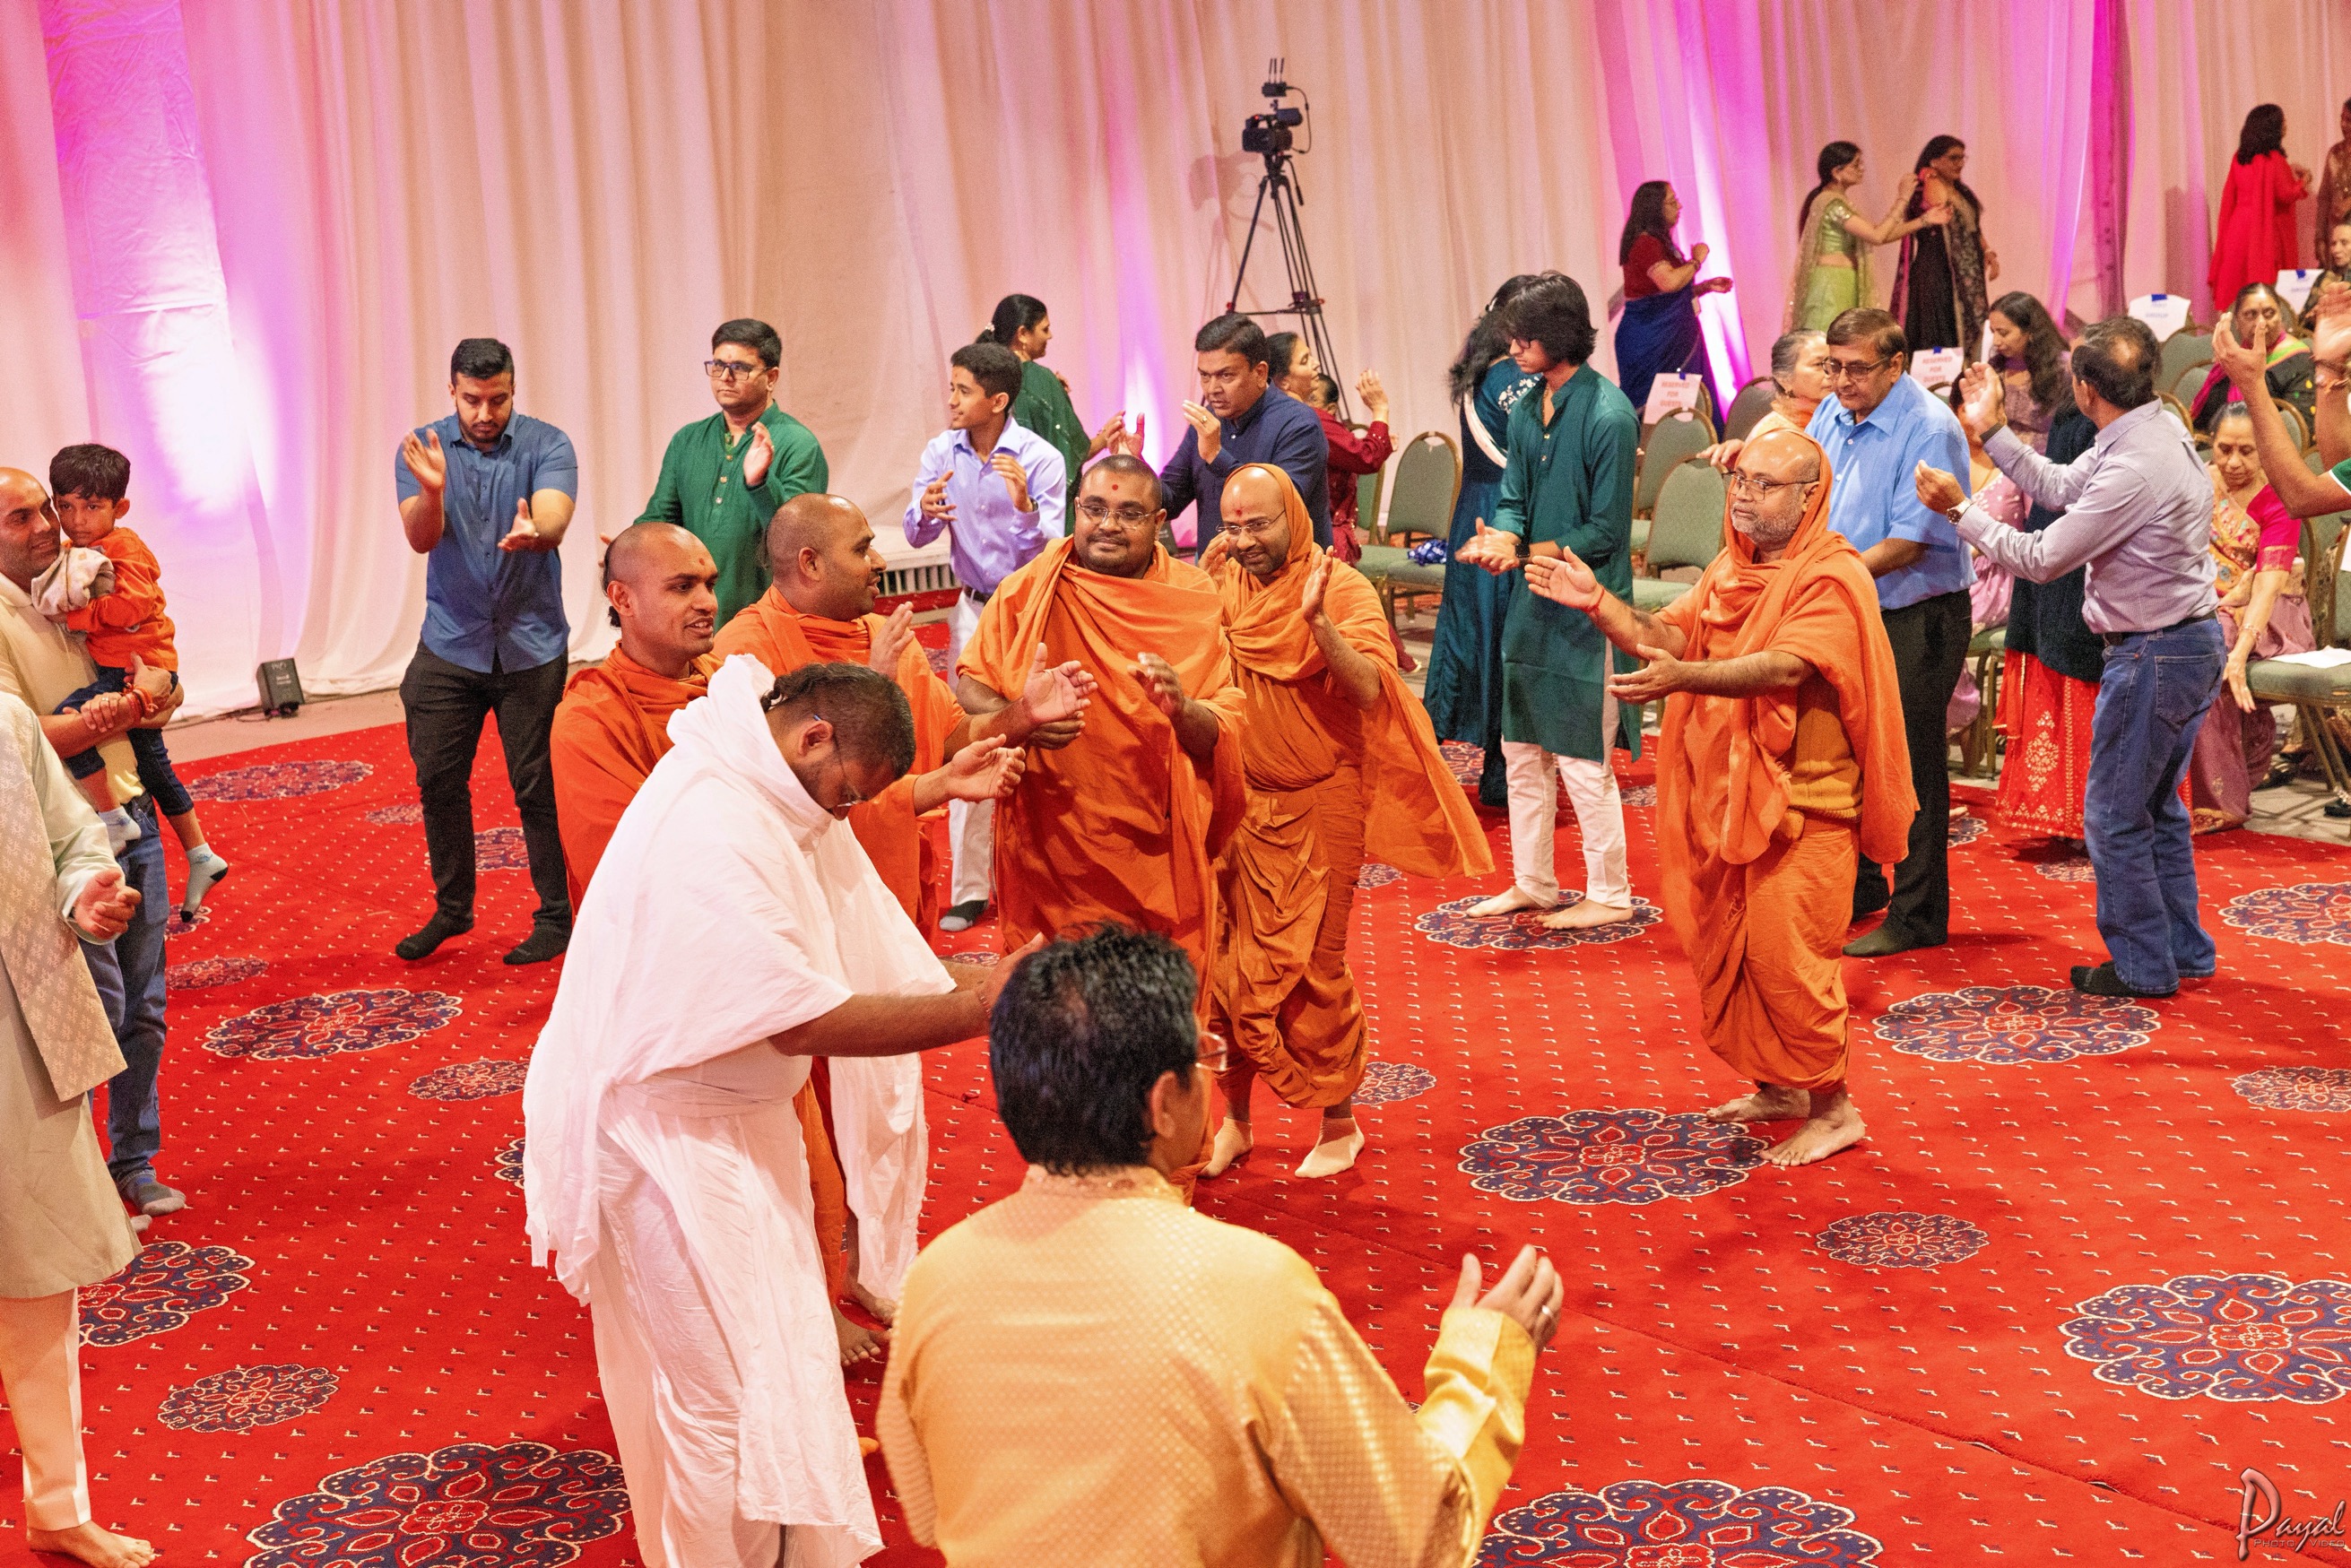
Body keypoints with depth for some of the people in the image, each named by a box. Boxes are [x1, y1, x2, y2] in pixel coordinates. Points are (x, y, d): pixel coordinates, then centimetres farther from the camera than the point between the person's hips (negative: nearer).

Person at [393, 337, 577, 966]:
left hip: (531, 646, -3)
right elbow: (421, 538, -14)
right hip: (449, 645, 3)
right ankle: (451, 909, 26)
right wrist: (432, 491, -36)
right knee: (438, 782, 8)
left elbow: (554, 522, -25)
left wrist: (532, 533, -49)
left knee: (537, 787, 1)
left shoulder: (547, 445, -8)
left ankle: (556, 917, 14)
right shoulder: (422, 448, -1)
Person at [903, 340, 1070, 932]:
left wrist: (1025, 505, -39)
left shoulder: (1041, 459, -15)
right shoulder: (942, 452, -2)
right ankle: (969, 888, 9)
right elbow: (914, 535, -2)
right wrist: (926, 512, -25)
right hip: (974, 608, 3)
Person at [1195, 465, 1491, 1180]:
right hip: (1240, 805, 4)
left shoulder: (1343, 590, -12)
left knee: (1311, 970, 2)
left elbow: (1370, 689, -25)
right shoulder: (1224, 585, 2)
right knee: (1231, 966, 8)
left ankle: (1339, 1123, 20)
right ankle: (1236, 1120, 23)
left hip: (1318, 809, -4)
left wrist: (1318, 620, -35)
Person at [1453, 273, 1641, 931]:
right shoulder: (1528, 410, 6)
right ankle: (1532, 884, 28)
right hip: (1534, 605, 8)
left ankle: (1610, 895, 12)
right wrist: (1501, 537, -16)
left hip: (1586, 610, -8)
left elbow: (1605, 532, -17)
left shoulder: (1608, 416, -17)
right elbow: (1513, 499, 6)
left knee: (1582, 760, -1)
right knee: (1522, 748, 15)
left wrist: (1525, 555, -20)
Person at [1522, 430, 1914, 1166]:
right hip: (1729, 796, 8)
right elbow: (1666, 637, 5)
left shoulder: (1831, 576, -15)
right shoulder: (1733, 569, 13)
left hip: (1802, 804, -8)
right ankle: (1777, 1087, 29)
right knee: (1729, 948, 14)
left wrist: (1686, 679, -43)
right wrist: (1598, 602, -12)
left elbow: (1787, 667, -30)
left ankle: (1833, 1109, 6)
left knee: (1785, 956, -7)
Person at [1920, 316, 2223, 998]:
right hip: (2190, 642, 10)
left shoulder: (2134, 469, -27)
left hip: (2155, 655, -10)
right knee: (2156, 806, 21)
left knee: (2114, 815, 2)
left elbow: (2042, 559, -20)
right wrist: (1993, 430, 14)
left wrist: (1960, 512, -10)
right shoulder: (2151, 432, 4)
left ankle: (2144, 968, 13)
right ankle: (2184, 950, 31)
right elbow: (2060, 487, 14)